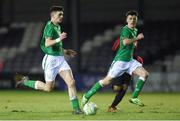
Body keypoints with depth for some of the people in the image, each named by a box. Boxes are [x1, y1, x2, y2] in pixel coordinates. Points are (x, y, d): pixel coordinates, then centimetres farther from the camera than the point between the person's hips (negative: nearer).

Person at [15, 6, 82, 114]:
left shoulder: (58, 27, 14)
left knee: (71, 82, -7)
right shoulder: (50, 27, -14)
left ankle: (76, 108, -4)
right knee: (48, 88, 4)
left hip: (60, 59, 8)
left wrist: (66, 52, 23)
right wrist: (59, 39, -40)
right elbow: (47, 44, -27)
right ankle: (25, 81, 23)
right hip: (51, 59, -8)